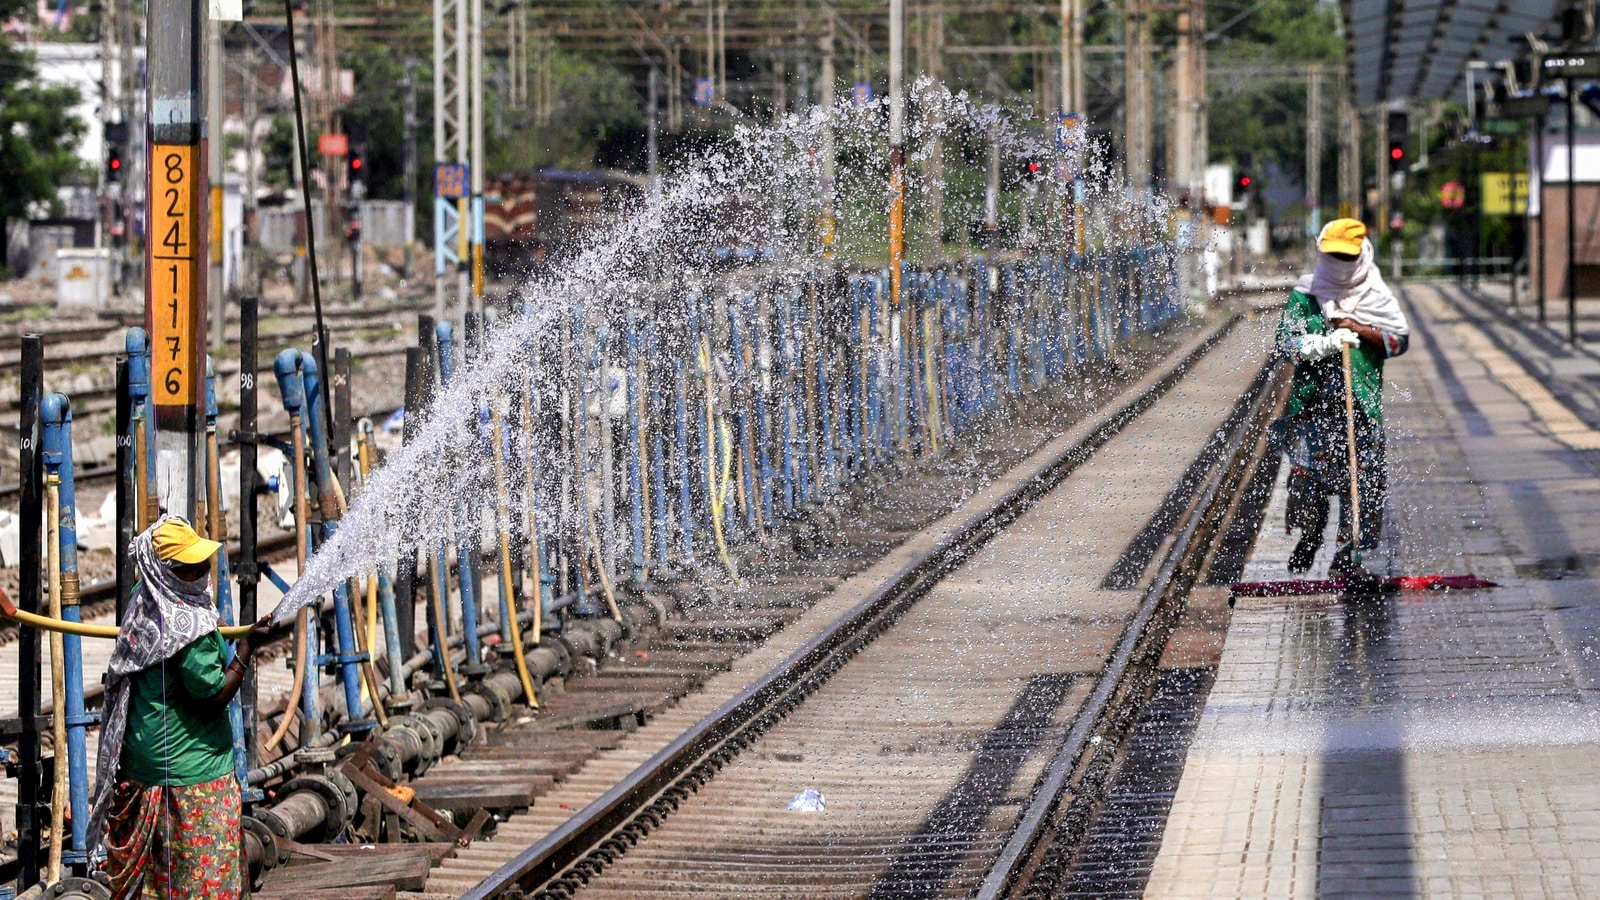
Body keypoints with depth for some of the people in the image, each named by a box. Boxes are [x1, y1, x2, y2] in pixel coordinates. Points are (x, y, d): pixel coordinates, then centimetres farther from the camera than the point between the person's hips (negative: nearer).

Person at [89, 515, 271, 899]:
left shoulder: (143, 606, 4)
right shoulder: (190, 627, -23)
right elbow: (213, 699, -18)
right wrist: (247, 647, -13)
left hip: (139, 767, 9)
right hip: (189, 773, -9)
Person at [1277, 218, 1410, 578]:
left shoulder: (1378, 296, 8)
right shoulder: (1305, 294, 6)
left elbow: (1400, 339, 4)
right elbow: (1286, 339, -1)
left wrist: (1361, 330, -10)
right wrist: (1326, 344, -16)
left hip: (1362, 400, 0)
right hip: (1312, 399, 0)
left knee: (1361, 477, -4)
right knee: (1307, 471, -3)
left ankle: (1347, 554, 4)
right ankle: (1309, 538, 24)